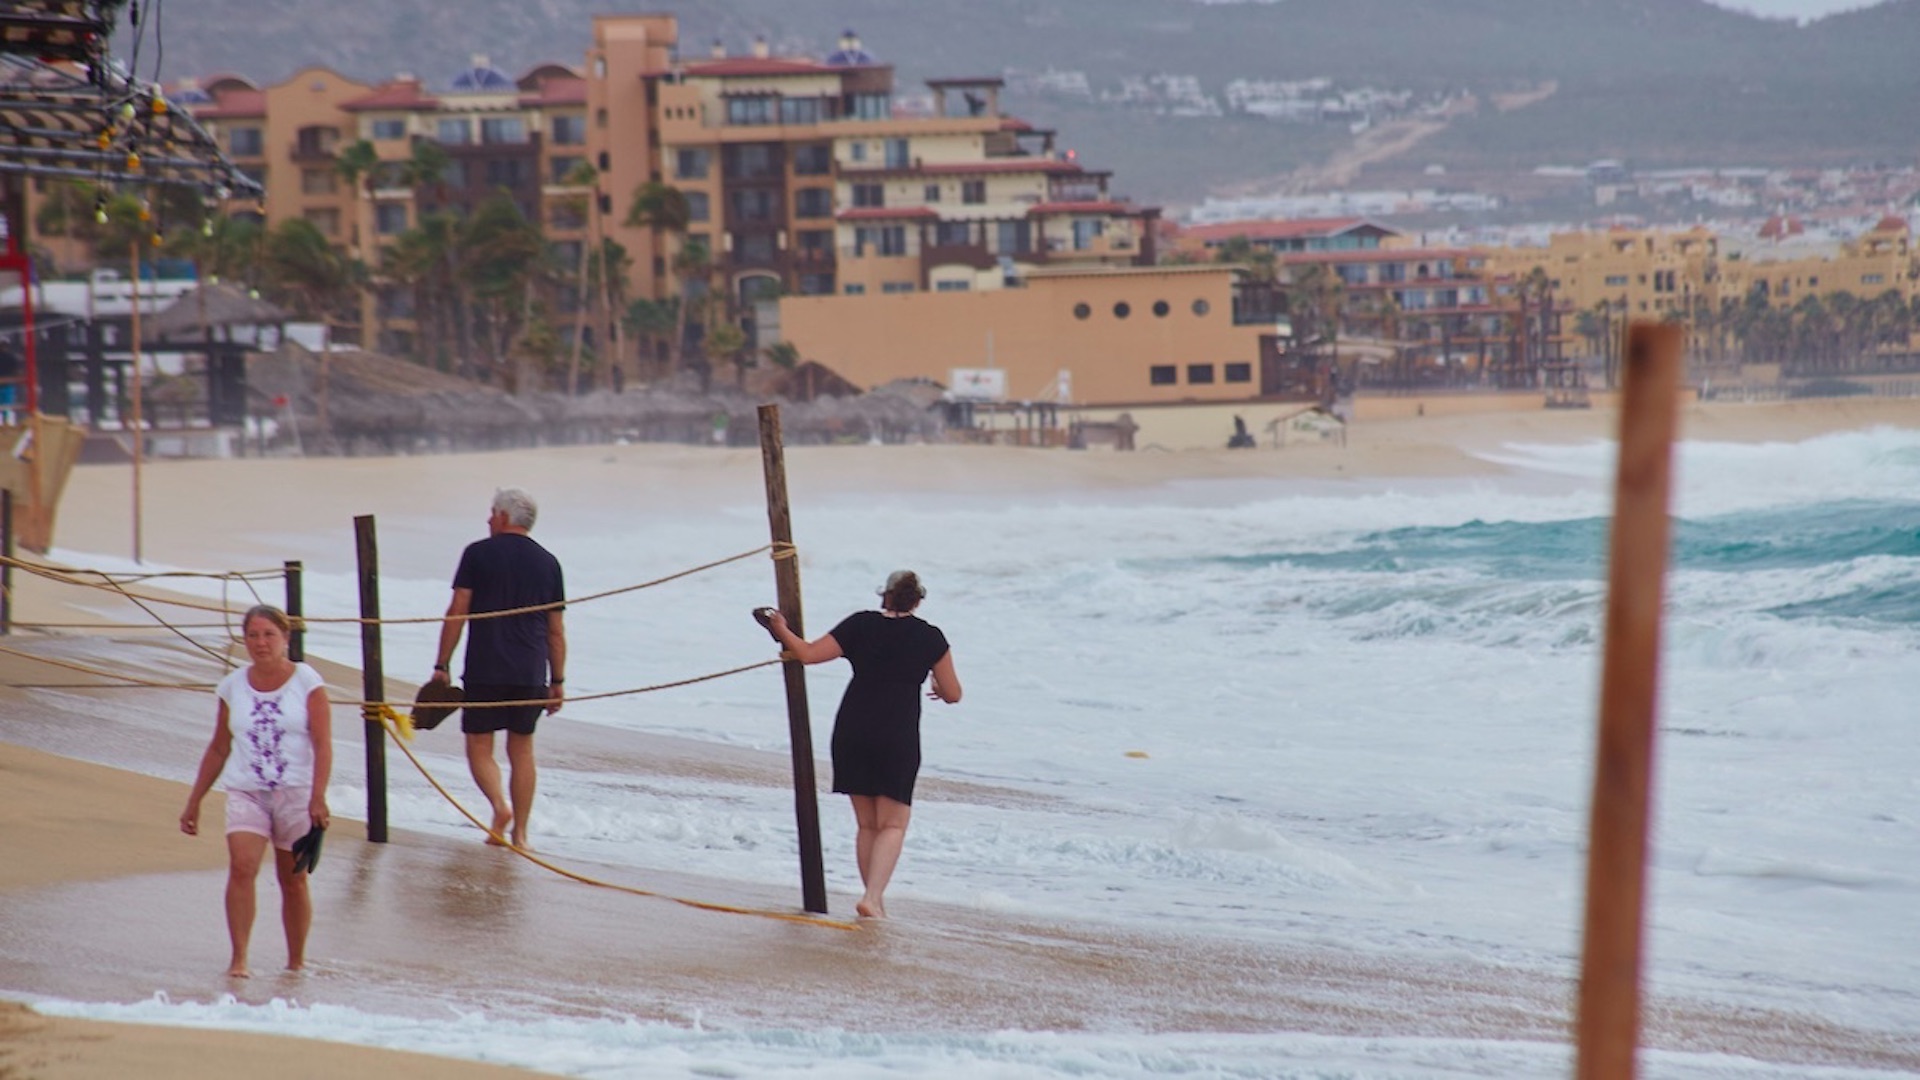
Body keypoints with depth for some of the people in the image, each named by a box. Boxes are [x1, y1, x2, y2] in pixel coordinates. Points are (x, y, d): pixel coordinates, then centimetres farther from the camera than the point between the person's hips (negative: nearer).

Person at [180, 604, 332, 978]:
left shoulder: (307, 682, -1)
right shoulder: (232, 686, 7)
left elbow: (323, 744, -7)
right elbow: (218, 749, 15)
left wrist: (318, 798, -18)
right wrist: (194, 802, 14)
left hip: (296, 793, -1)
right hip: (246, 793, 1)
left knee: (293, 880, 6)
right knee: (241, 867, -19)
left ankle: (296, 962, 20)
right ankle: (239, 959, -20)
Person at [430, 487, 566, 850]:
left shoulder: (479, 554, -1)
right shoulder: (547, 562, 8)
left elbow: (457, 614, -5)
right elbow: (556, 631, 9)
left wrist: (442, 665, 0)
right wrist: (557, 681, 15)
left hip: (485, 670, -3)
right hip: (530, 674, 3)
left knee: (479, 747, 4)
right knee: (521, 750, 12)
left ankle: (499, 805, -20)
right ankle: (519, 831, 11)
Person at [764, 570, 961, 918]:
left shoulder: (861, 625, 1)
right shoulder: (930, 637, 0)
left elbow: (808, 654, 2)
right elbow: (953, 694, 5)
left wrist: (782, 631, 20)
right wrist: (939, 689, 29)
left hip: (852, 733, 3)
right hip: (898, 739, -3)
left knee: (867, 824, 13)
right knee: (893, 824, 2)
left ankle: (875, 900, 16)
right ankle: (872, 897, -16)